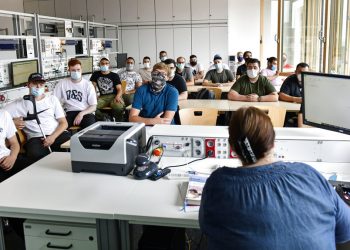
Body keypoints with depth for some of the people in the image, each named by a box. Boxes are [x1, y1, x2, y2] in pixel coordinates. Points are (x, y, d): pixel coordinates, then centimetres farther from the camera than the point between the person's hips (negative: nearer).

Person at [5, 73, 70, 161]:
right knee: (36, 154, -38)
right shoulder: (19, 103, 13)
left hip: (57, 134, 2)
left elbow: (63, 123, 10)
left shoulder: (52, 99, 17)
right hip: (36, 138, -2)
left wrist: (53, 137, -8)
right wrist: (12, 121, -8)